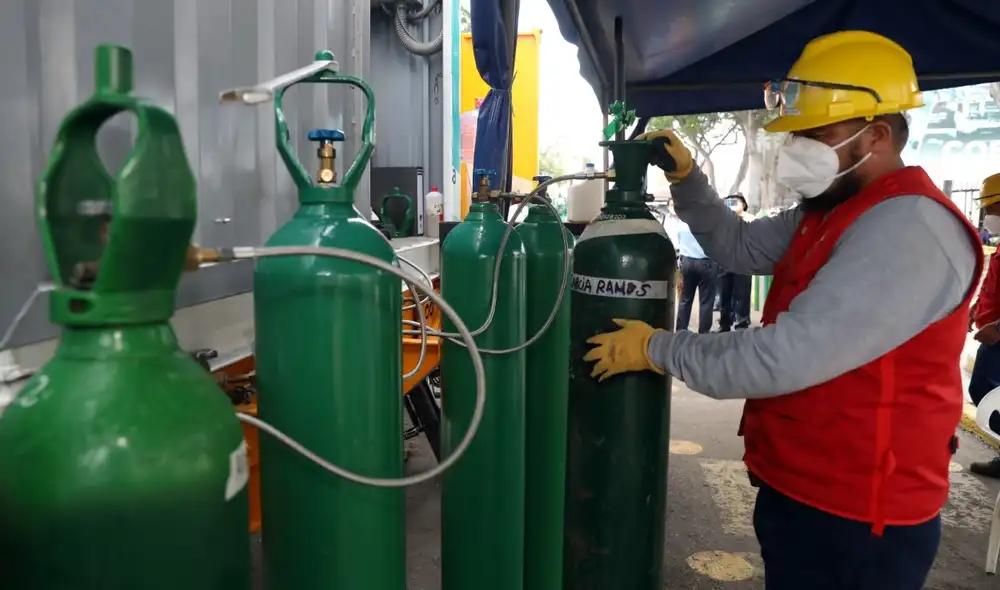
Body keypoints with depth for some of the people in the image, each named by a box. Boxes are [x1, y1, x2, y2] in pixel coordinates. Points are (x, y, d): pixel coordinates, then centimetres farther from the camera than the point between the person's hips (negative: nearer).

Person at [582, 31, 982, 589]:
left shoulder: (909, 229, -25)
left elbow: (786, 357, -31)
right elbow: (741, 247, 13)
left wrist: (656, 348, -21)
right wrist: (685, 177, -1)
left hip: (854, 520, -9)